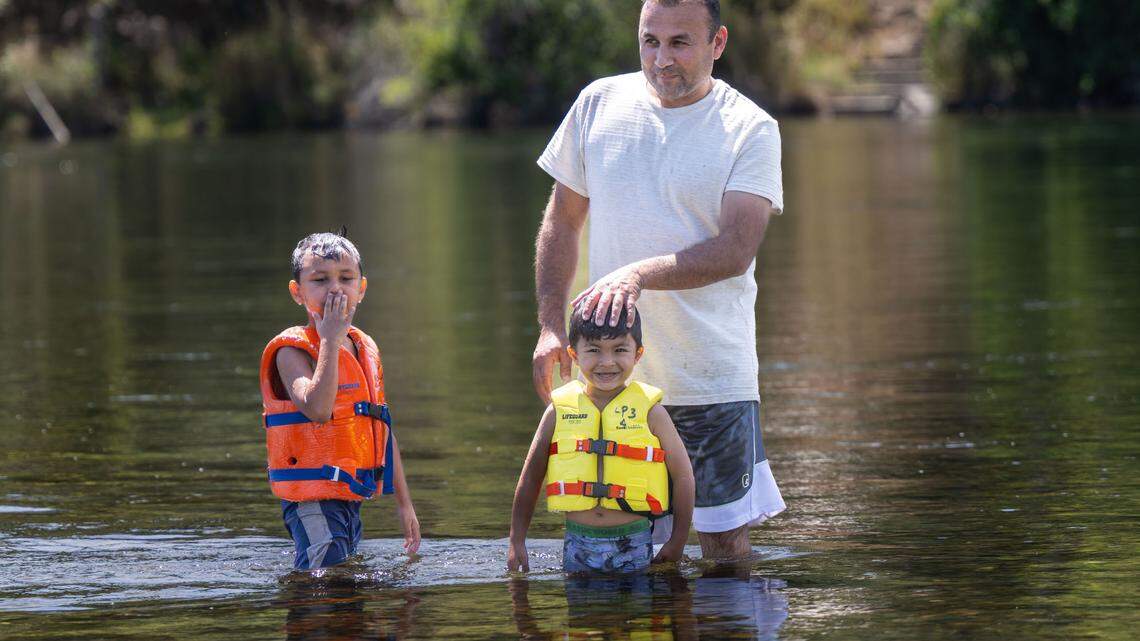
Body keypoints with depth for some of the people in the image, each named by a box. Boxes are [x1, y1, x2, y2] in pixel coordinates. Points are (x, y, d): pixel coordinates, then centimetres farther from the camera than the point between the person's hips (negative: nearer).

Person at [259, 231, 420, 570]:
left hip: (352, 497, 8)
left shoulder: (366, 348, 13)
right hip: (312, 500, -8)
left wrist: (404, 503, 21)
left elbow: (382, 429, 20)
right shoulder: (292, 351, -11)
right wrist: (331, 340, -24)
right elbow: (317, 408, -30)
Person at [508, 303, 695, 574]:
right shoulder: (560, 411, 3)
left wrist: (677, 542, 2)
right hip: (578, 541, 2)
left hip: (632, 542, -2)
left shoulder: (649, 412, -2)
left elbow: (682, 474, 4)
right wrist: (517, 542, 8)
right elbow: (531, 478, 11)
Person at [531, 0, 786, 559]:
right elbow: (562, 223, 14)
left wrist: (639, 273, -28)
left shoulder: (751, 130, -4)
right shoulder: (599, 105, 5)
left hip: (713, 379, -3)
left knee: (723, 537, -1)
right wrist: (550, 323, 3)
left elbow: (736, 250, -16)